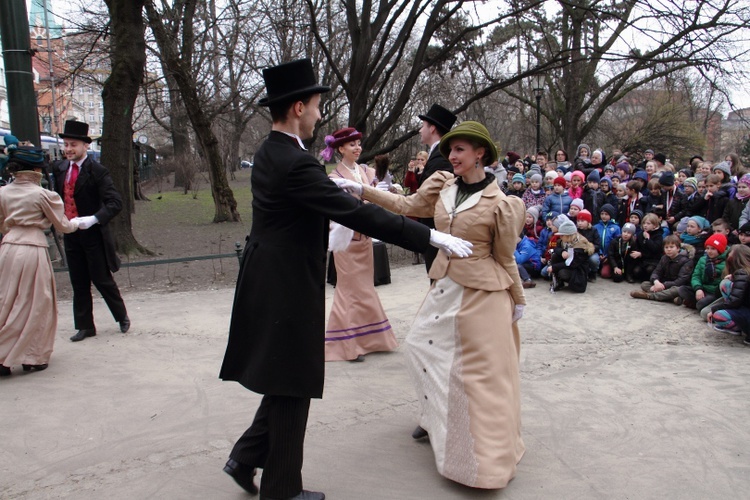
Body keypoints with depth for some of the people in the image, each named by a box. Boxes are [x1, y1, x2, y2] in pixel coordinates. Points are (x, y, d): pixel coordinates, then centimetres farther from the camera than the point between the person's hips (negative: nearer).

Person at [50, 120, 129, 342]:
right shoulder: (60, 169, 6)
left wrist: (93, 219, -31)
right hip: (70, 234, 6)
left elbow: (115, 203, -20)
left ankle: (122, 317, 23)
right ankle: (85, 326, 22)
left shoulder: (97, 171, -13)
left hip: (93, 234, -6)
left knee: (102, 280, 4)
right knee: (79, 283, 12)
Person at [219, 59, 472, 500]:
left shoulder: (269, 153, 8)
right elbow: (357, 214, -27)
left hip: (274, 280, 9)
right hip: (289, 286, -9)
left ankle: (247, 457, 31)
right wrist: (432, 237, -24)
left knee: (286, 381, 21)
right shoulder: (295, 163, -23)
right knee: (292, 387, 6)